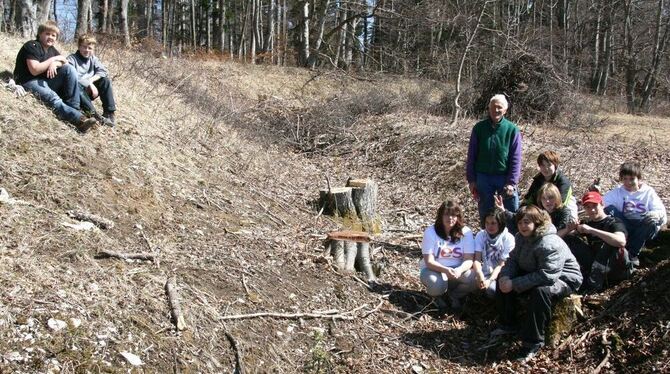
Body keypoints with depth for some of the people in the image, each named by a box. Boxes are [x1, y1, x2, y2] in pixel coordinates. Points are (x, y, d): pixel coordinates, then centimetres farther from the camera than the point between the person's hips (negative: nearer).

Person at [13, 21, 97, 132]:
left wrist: (55, 64, -14)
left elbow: (65, 62, 8)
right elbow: (34, 70, -22)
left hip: (46, 81, 7)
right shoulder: (32, 46, -12)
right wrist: (53, 59, -13)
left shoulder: (51, 49, 11)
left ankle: (73, 108, -17)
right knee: (52, 97, -36)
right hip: (29, 82, -7)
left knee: (69, 69, -11)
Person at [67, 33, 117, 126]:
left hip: (89, 92, 5)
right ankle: (94, 115, -50)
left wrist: (91, 80, -23)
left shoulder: (93, 59, 7)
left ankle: (109, 112, -14)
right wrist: (89, 84, -31)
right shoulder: (72, 59, -10)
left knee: (105, 80, -11)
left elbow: (103, 71, -6)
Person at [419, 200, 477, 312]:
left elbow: (469, 260, -12)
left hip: (457, 269, 2)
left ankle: (454, 295, 6)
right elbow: (429, 261, -17)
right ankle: (437, 296, 6)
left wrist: (459, 270, -36)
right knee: (436, 285, -36)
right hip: (433, 269, -2)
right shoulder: (430, 232, -12)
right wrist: (446, 270, -36)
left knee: (473, 279, -29)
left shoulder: (466, 232, -8)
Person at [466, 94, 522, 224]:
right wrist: (471, 180, 0)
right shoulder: (479, 128, 0)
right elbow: (471, 155, 4)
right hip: (483, 177, 2)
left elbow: (516, 159, -6)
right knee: (485, 215, 12)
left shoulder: (512, 130, -5)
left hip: (505, 177, -1)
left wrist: (512, 183, -13)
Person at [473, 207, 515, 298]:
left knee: (491, 288, -33)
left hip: (498, 274, -2)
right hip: (483, 272, 2)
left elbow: (502, 264, -11)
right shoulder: (480, 235, 2)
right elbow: (477, 259, -9)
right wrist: (479, 275, -31)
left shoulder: (508, 239, -5)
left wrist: (490, 280, -27)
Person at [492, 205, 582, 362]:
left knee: (541, 291, -39)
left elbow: (546, 276, -39)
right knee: (503, 281, -1)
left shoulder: (550, 244, -32)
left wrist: (514, 284, -38)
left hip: (564, 278, -9)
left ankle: (533, 342, -26)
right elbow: (513, 260, 1)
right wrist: (505, 276, -23)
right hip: (534, 275, 9)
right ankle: (507, 324, 12)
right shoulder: (522, 237, -3)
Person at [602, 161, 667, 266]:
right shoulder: (618, 191, 4)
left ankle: (633, 253, -21)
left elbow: (662, 212, -13)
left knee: (652, 220, -33)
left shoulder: (648, 192, 0)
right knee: (610, 209, -23)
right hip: (625, 228, 1)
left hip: (644, 229, -1)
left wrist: (656, 214, -37)